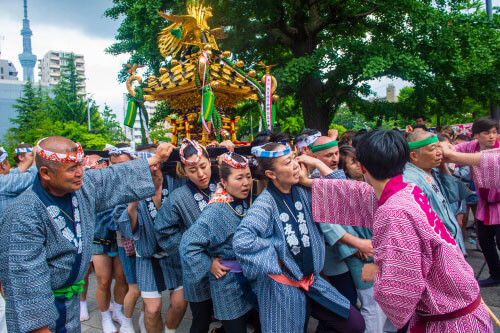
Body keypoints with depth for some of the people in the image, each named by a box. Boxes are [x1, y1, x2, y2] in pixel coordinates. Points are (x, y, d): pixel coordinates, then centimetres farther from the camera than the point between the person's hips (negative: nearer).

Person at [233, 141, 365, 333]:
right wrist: (273, 260, -19)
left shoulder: (301, 192, -1)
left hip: (311, 280, 6)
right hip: (283, 289, -5)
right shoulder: (266, 202, -19)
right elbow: (241, 240, -31)